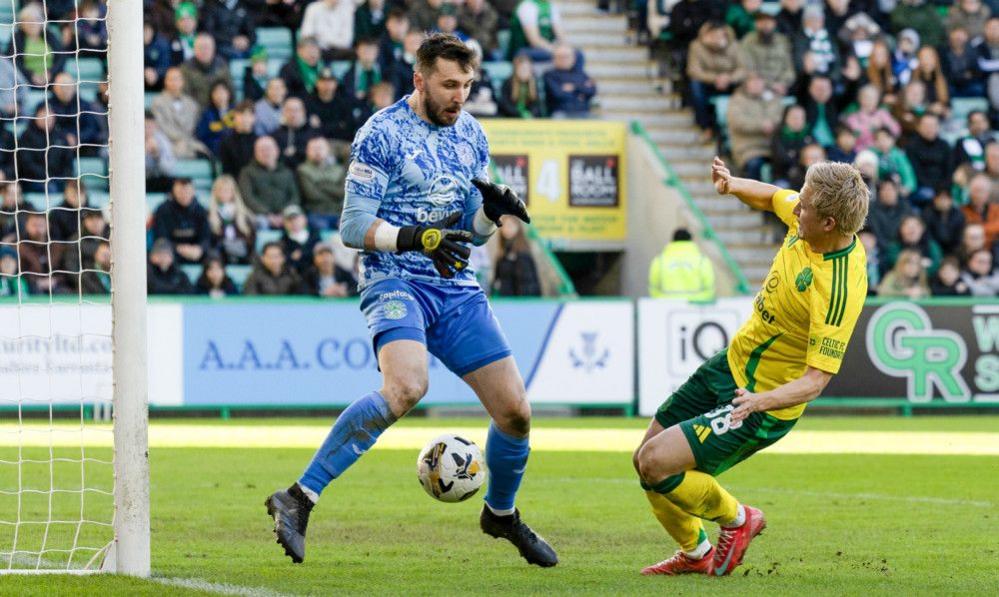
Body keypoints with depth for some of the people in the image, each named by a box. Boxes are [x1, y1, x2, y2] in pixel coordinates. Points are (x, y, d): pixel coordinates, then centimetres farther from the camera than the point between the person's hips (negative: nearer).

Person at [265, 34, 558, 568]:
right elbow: (353, 227, -11)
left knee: (514, 410, 1)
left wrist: (494, 207, -2)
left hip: (458, 288, 6)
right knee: (407, 387, -34)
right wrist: (416, 238, -25)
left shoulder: (471, 135, 13)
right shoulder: (381, 135, -7)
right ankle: (299, 498, -29)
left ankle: (501, 513, 31)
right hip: (396, 282, -6)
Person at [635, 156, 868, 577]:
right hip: (730, 365, 9)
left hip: (763, 409, -9)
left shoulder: (838, 292, -33)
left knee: (657, 463, -19)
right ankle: (695, 554, 34)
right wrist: (732, 185, -5)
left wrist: (761, 401, -46)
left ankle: (736, 519, 9)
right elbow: (772, 197, 14)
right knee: (645, 459, 13)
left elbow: (816, 380, -32)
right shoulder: (805, 217, -9)